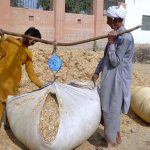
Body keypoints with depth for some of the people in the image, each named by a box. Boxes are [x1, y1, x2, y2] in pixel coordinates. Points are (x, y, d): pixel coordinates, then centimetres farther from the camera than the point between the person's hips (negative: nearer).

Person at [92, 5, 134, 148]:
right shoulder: (116, 35, 10)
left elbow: (115, 61, -19)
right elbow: (106, 56, 16)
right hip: (110, 78, 9)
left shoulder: (125, 37, -19)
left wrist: (111, 42, -19)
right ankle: (115, 136, 36)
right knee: (111, 109, 19)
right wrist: (97, 71, 17)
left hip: (116, 79, -9)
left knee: (111, 109, 3)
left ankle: (113, 140, 22)